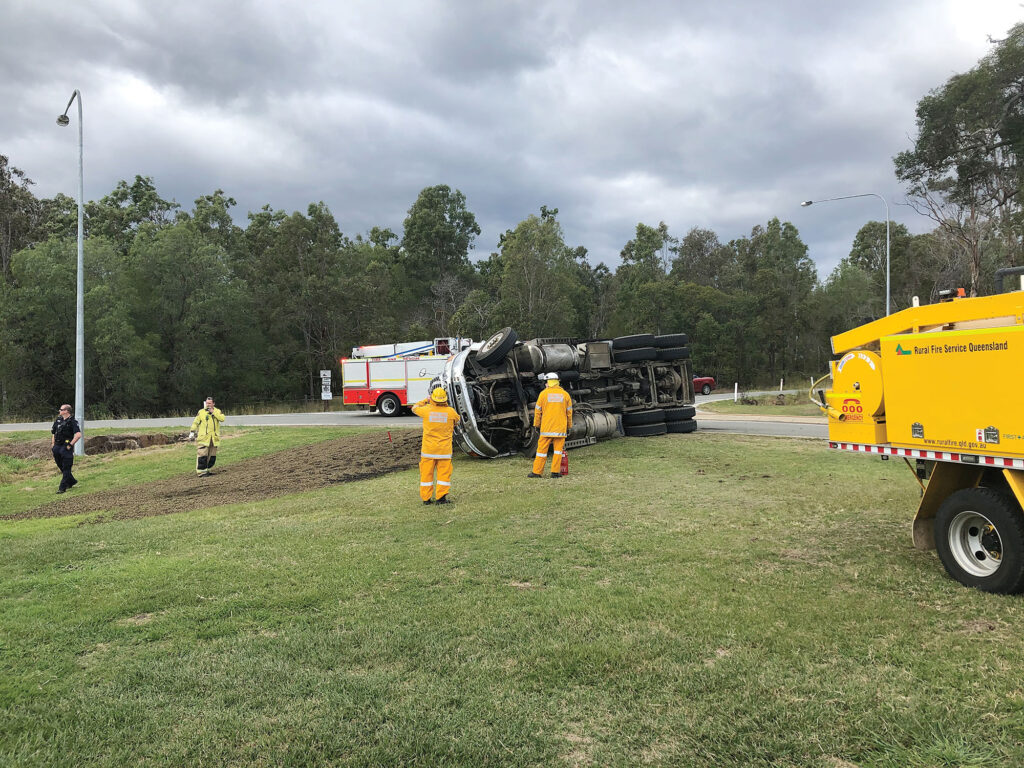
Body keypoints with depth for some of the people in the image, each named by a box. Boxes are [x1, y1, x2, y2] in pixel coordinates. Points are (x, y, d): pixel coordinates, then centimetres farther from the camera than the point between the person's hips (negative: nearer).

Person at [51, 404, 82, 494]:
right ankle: (72, 481, 32)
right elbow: (53, 432, 20)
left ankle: (62, 488, 0)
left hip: (66, 448, -8)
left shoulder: (72, 422, -12)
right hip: (57, 446, 8)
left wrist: (70, 444, -19)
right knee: (60, 466, 17)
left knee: (66, 469, -3)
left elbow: (78, 435, -22)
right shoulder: (58, 420, 9)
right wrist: (52, 444, 13)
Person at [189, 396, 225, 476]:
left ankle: (207, 469, 23)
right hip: (203, 437, -3)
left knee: (212, 455, 10)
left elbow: (222, 418, -11)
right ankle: (201, 471, -5)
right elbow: (195, 422, 7)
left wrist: (213, 412, -14)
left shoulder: (217, 411, 7)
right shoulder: (201, 412, 4)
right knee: (202, 454, -9)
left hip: (214, 438, 3)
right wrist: (192, 432, 1)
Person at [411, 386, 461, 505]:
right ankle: (441, 497, 5)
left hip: (428, 448, 0)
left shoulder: (427, 410, -8)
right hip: (444, 449, 0)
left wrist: (425, 400, 26)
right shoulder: (450, 411, -7)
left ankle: (426, 498, 14)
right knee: (444, 473, 7)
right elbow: (457, 420, 17)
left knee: (426, 473, 9)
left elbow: (414, 408, 14)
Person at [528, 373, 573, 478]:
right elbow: (569, 412, 9)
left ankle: (536, 471, 5)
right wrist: (569, 427, 17)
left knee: (542, 449, 3)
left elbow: (538, 411, 3)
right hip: (561, 428, 1)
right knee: (558, 449, 6)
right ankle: (555, 472, 3)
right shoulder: (565, 394, 5)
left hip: (546, 427, -1)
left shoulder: (543, 393, 0)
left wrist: (536, 425, 12)